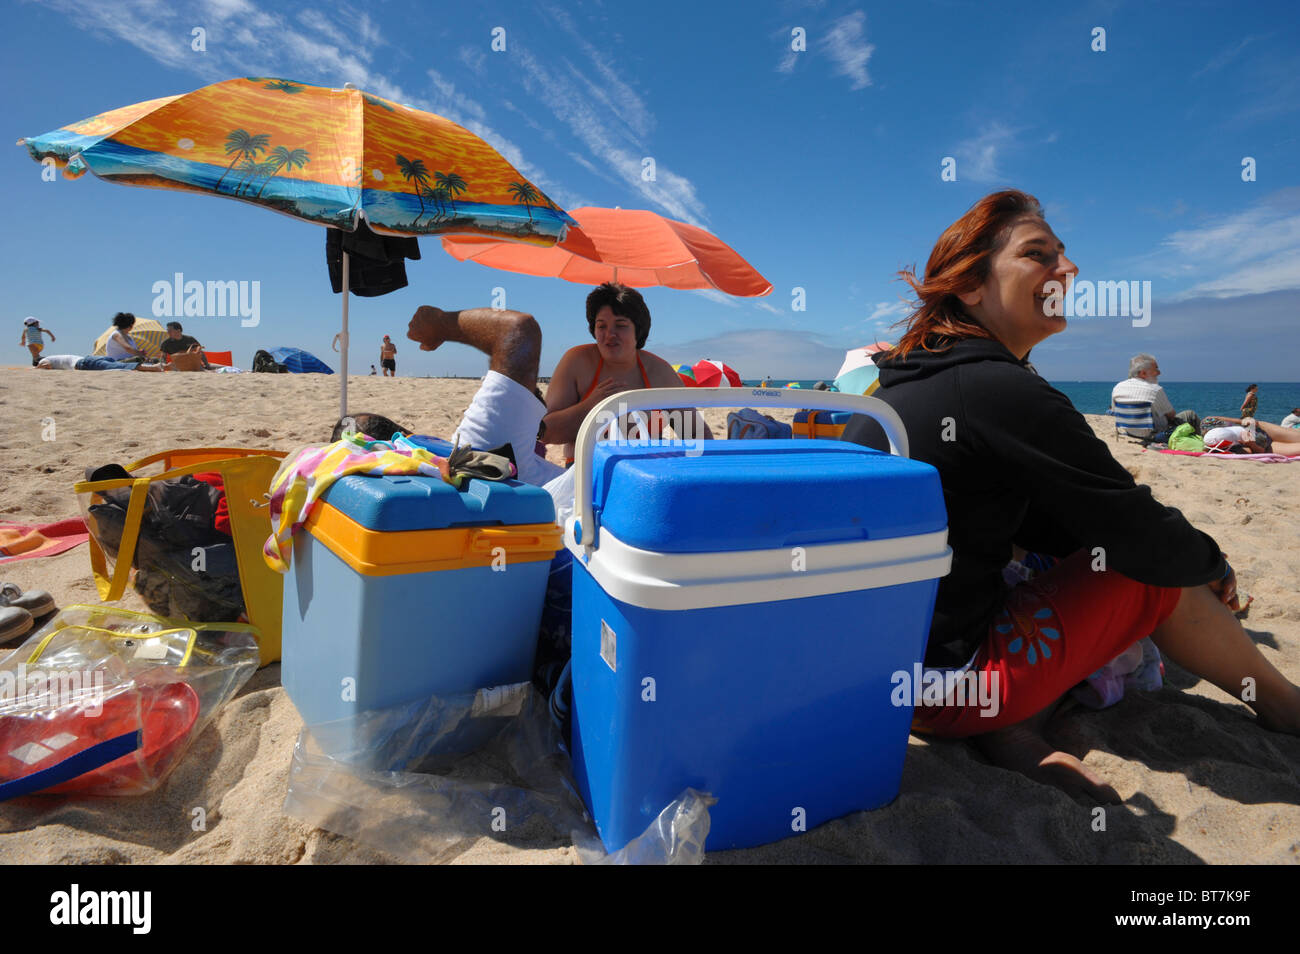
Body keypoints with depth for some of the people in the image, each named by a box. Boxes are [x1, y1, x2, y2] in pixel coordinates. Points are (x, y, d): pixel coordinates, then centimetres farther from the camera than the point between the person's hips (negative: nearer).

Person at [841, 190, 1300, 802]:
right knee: (1156, 576, 4)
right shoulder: (1005, 394, -19)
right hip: (942, 681, -8)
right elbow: (1143, 536, -11)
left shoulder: (909, 380, 9)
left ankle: (1015, 731, 5)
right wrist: (1213, 565, 12)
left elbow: (1035, 522, 16)